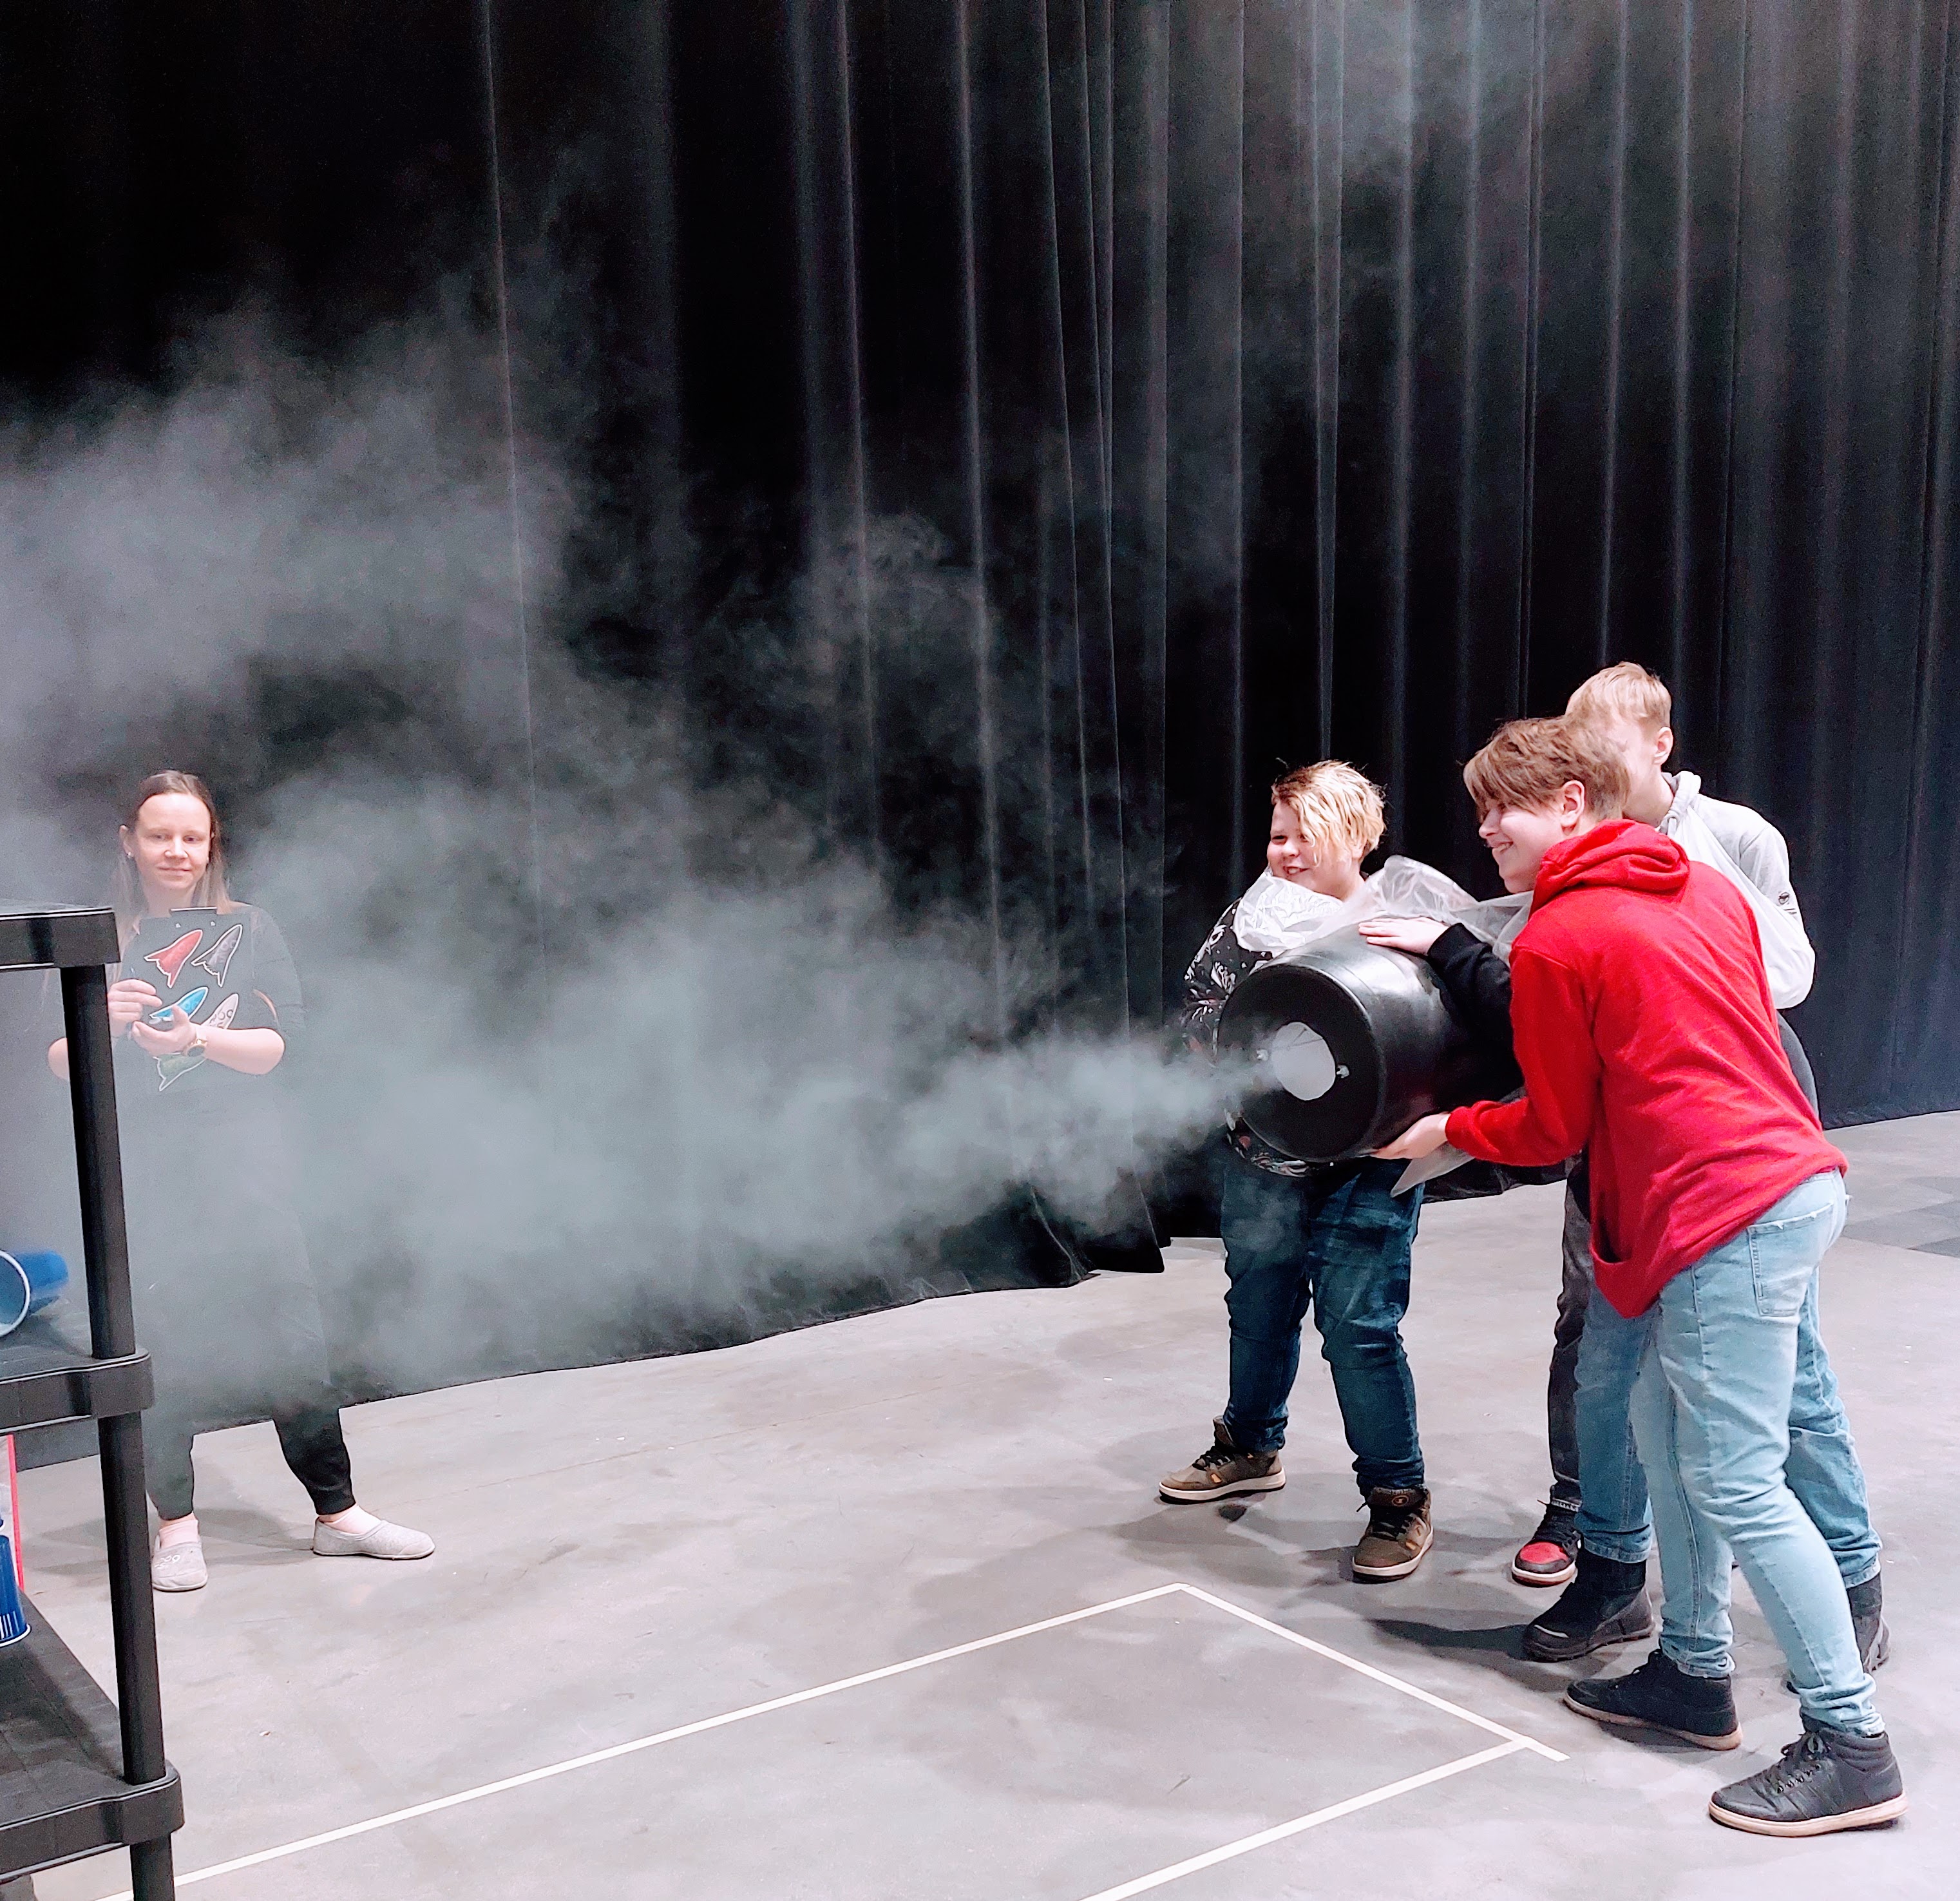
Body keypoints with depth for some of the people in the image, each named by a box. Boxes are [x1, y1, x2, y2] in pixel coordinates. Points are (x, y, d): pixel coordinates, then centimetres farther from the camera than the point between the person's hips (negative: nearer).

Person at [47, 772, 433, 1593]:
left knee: (290, 1329, -2)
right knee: (157, 1345, 1)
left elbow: (275, 1046, -3)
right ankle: (176, 1524, 12)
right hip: (140, 1171, 1)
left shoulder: (249, 931, 6)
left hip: (242, 1161, 0)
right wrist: (103, 1021, -16)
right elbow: (60, 1064, 5)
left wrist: (196, 1037, -20)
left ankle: (336, 1512, 6)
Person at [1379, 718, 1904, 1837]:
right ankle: (1696, 1673, 26)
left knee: (1736, 1482, -4)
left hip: (1728, 1221, -9)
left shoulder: (1554, 941, -8)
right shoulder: (1705, 886, 14)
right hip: (1798, 1178, 9)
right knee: (1666, 1430, 17)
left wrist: (1447, 1132, 15)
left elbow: (1555, 1128, -1)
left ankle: (1853, 1748, 2)